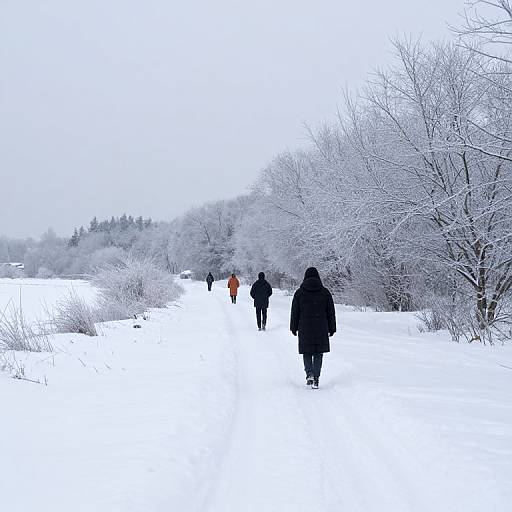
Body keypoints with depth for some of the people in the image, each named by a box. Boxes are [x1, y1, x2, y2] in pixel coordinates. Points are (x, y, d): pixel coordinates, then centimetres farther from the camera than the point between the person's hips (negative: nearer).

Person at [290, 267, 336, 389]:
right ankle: (316, 379, 1)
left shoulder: (299, 293, -1)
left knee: (307, 352, 12)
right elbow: (331, 312, 5)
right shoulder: (325, 292, 1)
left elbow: (294, 313, 3)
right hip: (321, 329, 0)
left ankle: (309, 373, -8)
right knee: (318, 354, 7)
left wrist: (294, 328, 12)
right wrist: (332, 329, 12)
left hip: (305, 328, 0)